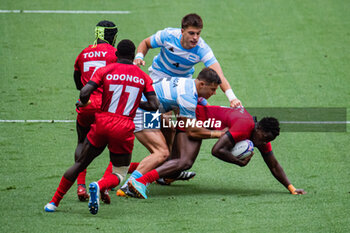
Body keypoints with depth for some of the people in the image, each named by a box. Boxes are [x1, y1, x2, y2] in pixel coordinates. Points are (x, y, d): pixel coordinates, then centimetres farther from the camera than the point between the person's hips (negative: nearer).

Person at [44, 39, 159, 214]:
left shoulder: (105, 71, 3)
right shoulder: (143, 77, 7)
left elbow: (85, 92, -9)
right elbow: (154, 105, 2)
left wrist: (84, 103, 13)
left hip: (102, 123, 1)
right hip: (124, 128, -1)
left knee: (79, 165, 17)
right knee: (119, 174, 12)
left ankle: (54, 202, 17)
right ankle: (99, 186, -22)